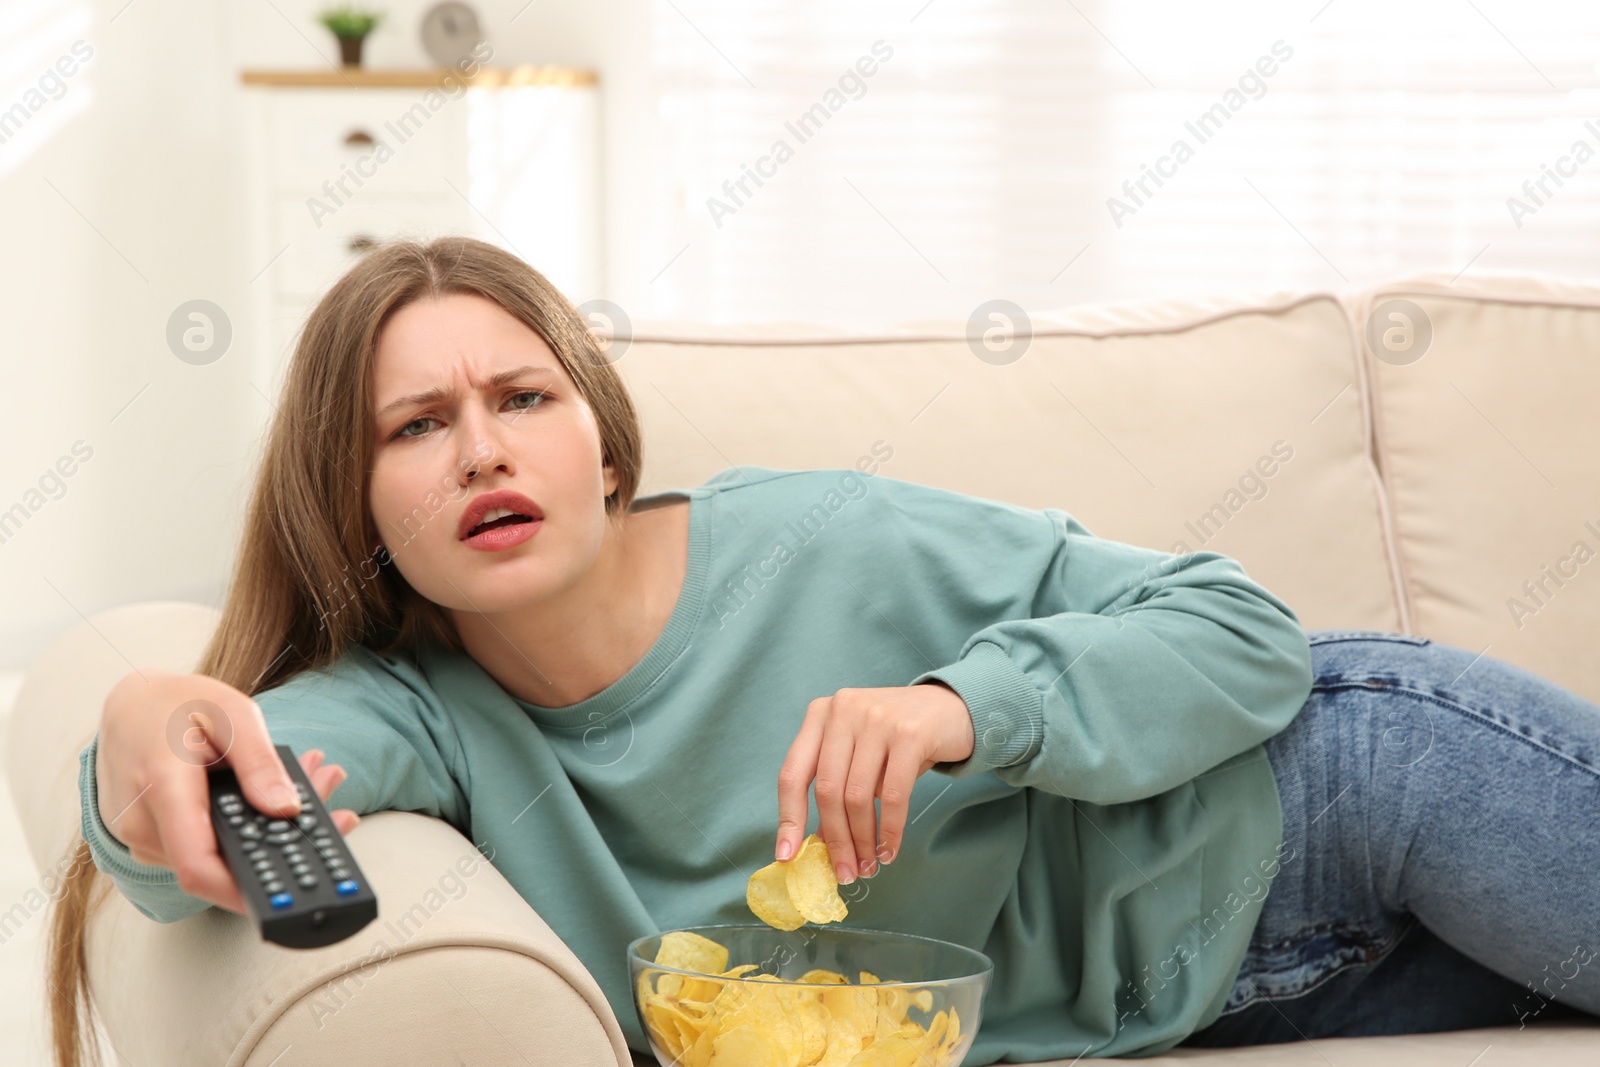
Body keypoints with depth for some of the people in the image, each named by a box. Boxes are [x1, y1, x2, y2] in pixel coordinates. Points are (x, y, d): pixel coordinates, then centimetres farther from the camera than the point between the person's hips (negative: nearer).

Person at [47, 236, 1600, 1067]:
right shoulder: (431, 714, -13)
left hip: (1304, 813, -3)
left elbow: (1247, 628, -19)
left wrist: (963, 704, -36)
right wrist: (148, 729, -59)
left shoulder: (824, 549, -24)